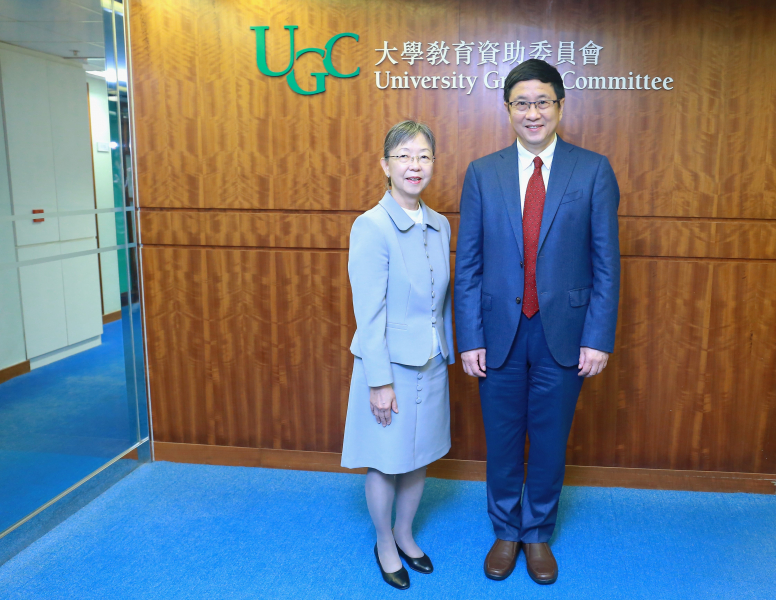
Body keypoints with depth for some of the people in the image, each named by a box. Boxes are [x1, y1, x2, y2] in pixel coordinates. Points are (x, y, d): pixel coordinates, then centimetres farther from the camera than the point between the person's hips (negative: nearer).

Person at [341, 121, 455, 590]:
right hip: (390, 363, -6)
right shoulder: (372, 226, -16)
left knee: (420, 457, 19)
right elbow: (369, 313, -17)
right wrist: (381, 381, -16)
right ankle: (385, 544, 36)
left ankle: (405, 535, 42)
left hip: (431, 364, 6)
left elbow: (443, 299, 10)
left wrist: (448, 355, 12)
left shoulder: (440, 226, 3)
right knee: (386, 463, 12)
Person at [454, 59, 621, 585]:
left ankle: (539, 534, 37)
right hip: (500, 331, 1)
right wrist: (470, 339, -5)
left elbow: (606, 261, -3)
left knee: (550, 442, 14)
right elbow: (468, 264, 0)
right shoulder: (482, 173, 1)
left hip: (563, 334, 0)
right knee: (502, 441, 14)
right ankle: (506, 532, 37)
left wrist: (598, 338, -8)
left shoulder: (593, 171, -2)